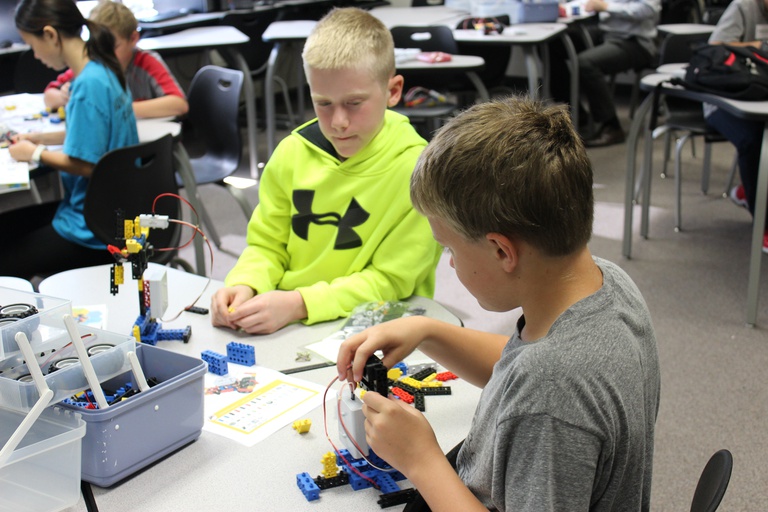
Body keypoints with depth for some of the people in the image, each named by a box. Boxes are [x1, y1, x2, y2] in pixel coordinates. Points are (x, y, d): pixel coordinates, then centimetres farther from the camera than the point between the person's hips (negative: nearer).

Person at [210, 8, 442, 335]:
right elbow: (267, 244, 11)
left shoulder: (416, 169, -13)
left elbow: (391, 280, -12)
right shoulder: (292, 152, 2)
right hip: (288, 330, 4)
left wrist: (299, 304, -23)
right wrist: (244, 286, -10)